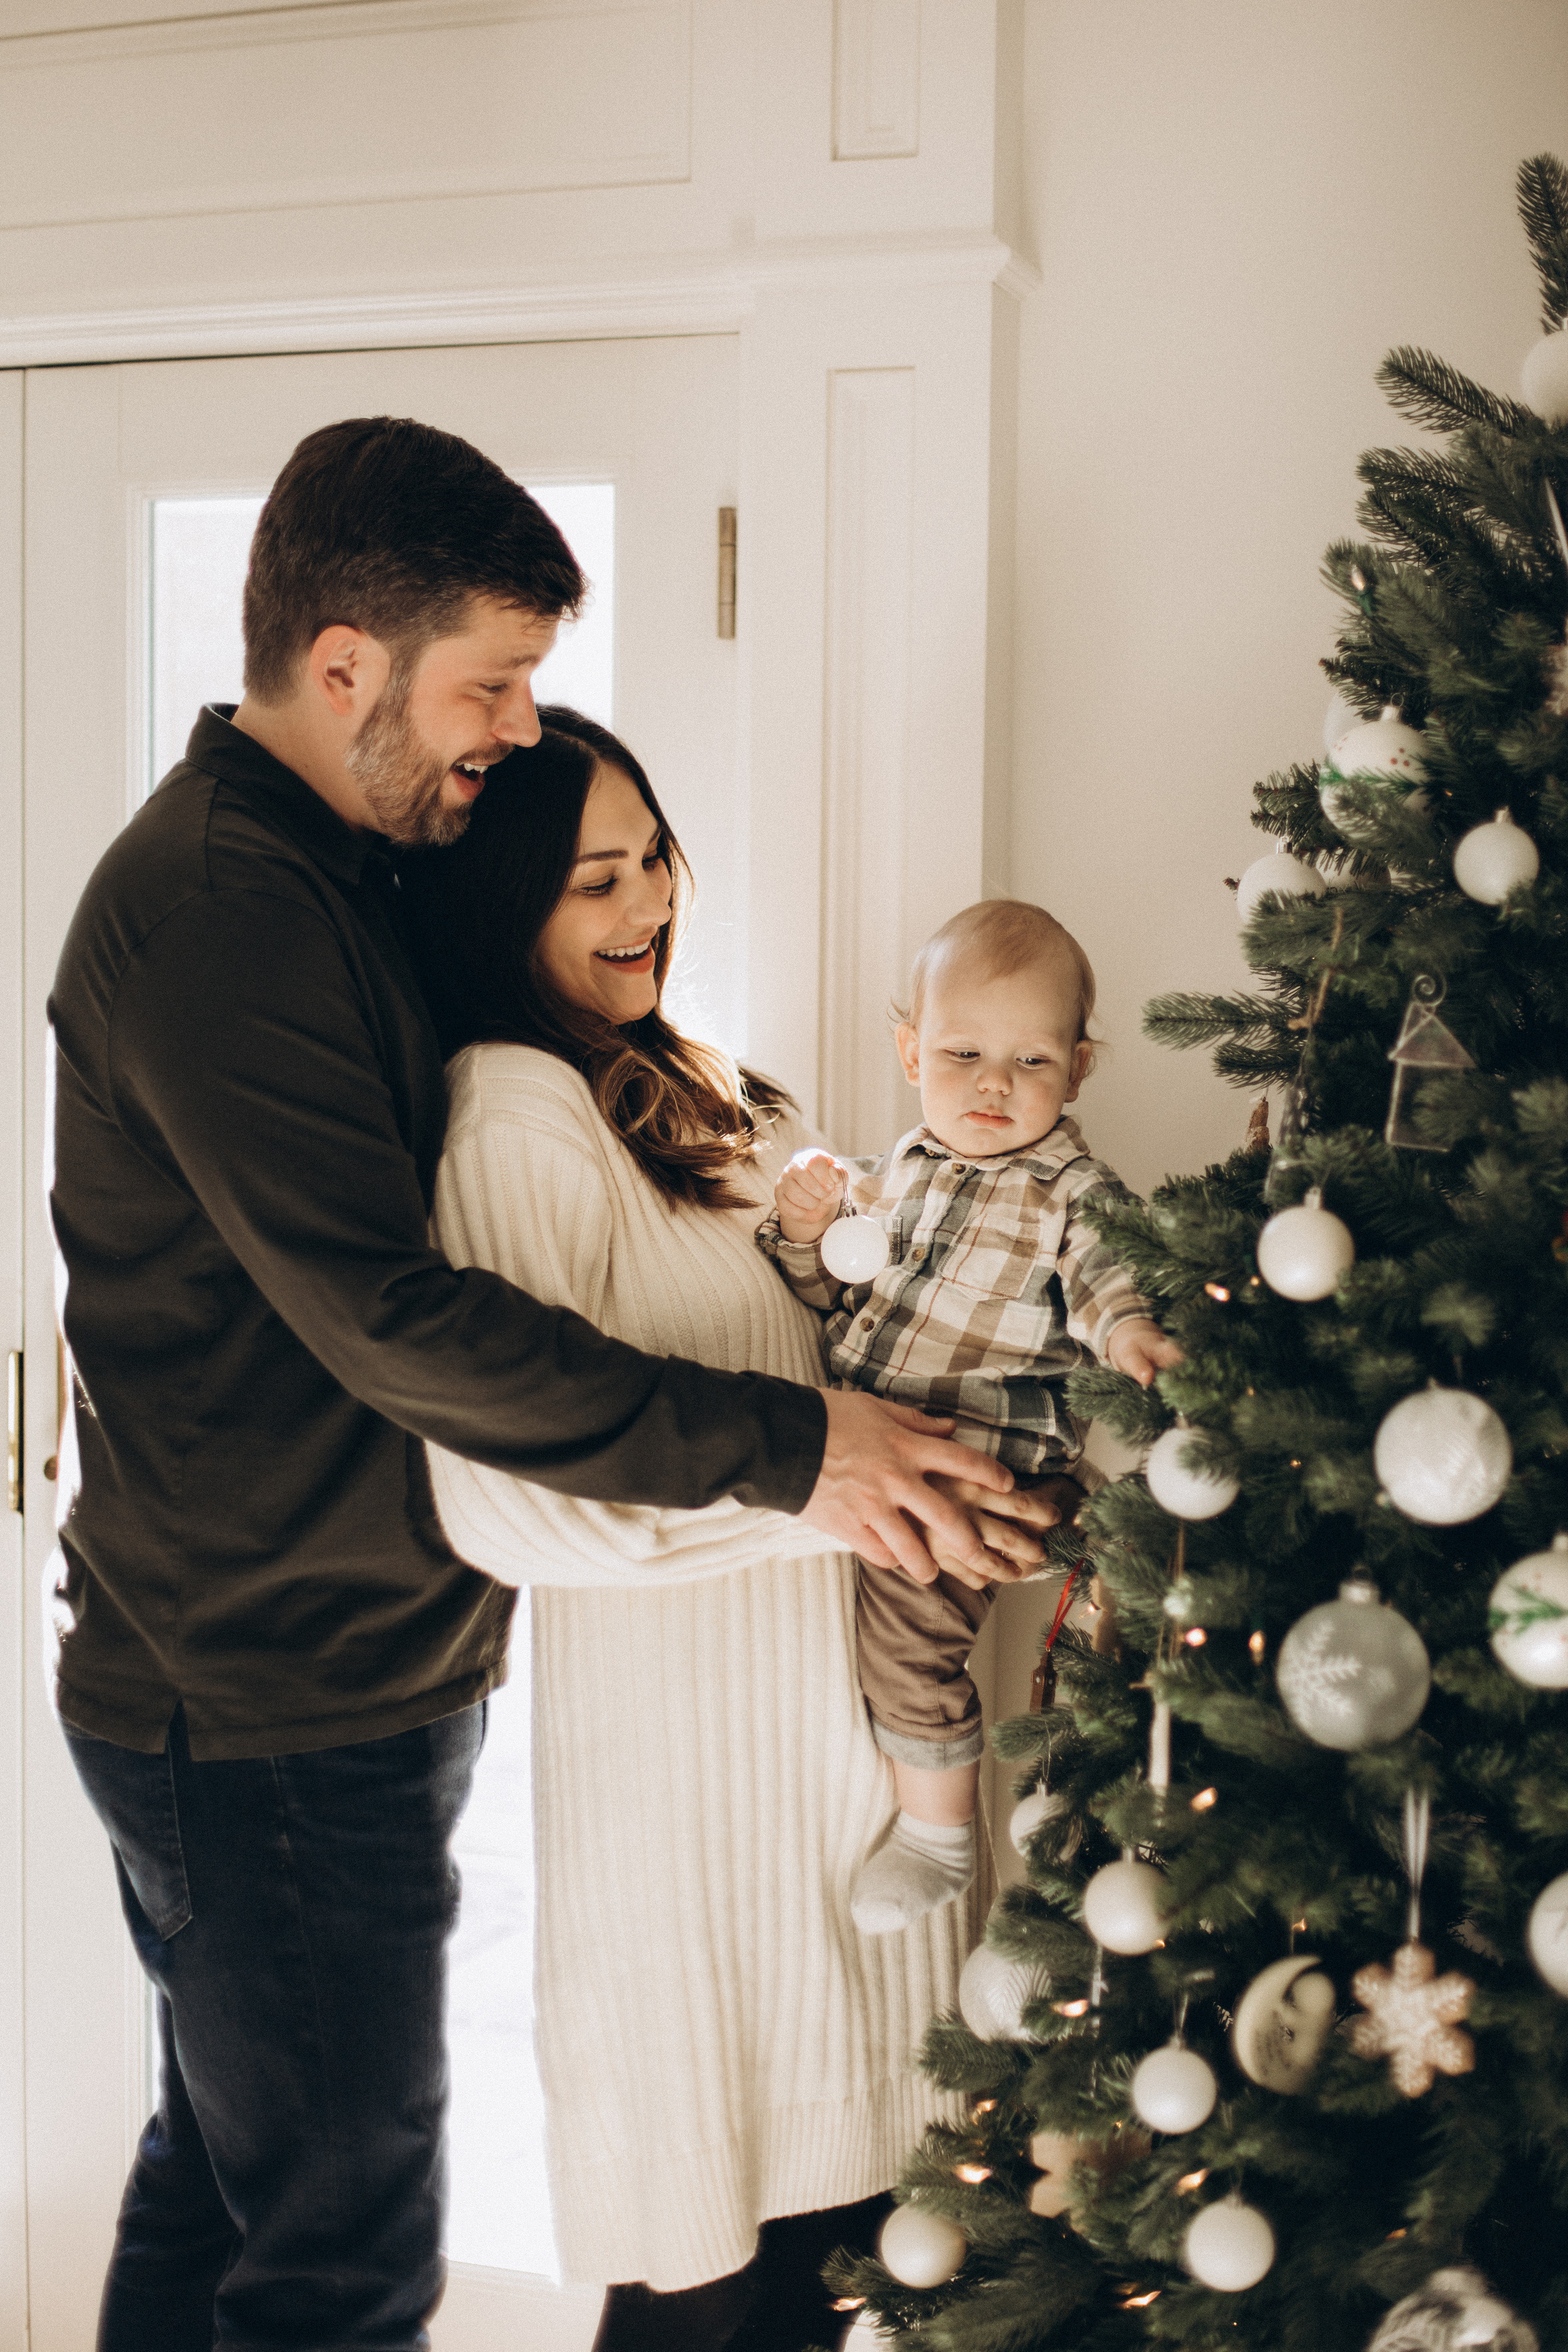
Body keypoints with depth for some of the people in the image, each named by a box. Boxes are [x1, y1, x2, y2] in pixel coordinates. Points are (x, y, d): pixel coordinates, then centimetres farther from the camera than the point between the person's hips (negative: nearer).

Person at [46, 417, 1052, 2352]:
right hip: (276, 1717, -10)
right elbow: (390, 1321, -28)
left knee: (222, 2179, 24)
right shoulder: (212, 904, -22)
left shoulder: (333, 871, 11)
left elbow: (398, 1206, 19)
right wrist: (780, 1447, -25)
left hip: (306, 1678, 10)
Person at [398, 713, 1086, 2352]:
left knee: (837, 2175, 18)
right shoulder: (518, 1117, -17)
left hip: (832, 1699, 9)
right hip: (689, 1736, -8)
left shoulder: (677, 1084, 12)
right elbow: (511, 1503, -26)